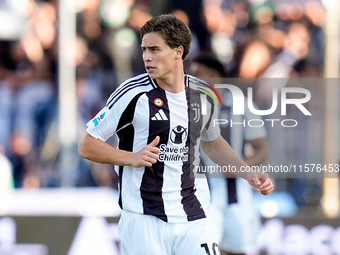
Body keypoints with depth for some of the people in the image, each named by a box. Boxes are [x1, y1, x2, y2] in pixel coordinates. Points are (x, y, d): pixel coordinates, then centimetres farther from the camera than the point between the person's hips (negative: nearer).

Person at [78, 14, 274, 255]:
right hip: (144, 221, -3)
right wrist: (132, 158, -17)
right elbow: (87, 146, -3)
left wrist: (249, 173, 18)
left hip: (194, 219, 3)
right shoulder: (133, 93, -8)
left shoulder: (204, 96, 6)